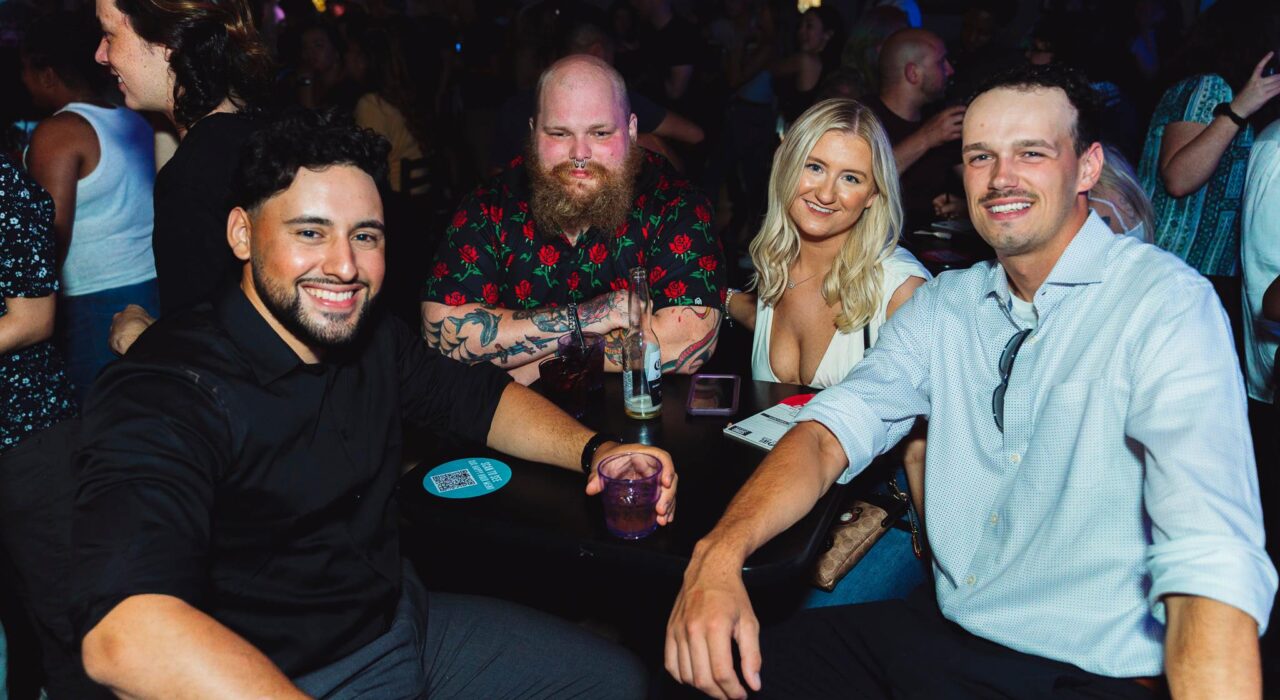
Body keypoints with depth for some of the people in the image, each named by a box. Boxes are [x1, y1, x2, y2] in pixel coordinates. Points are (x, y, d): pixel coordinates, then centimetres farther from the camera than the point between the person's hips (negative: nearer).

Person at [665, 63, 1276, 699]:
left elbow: (1211, 553, -25)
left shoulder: (1167, 303, -13)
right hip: (935, 628, 6)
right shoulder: (946, 303, 6)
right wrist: (719, 552, -22)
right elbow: (833, 429, -5)